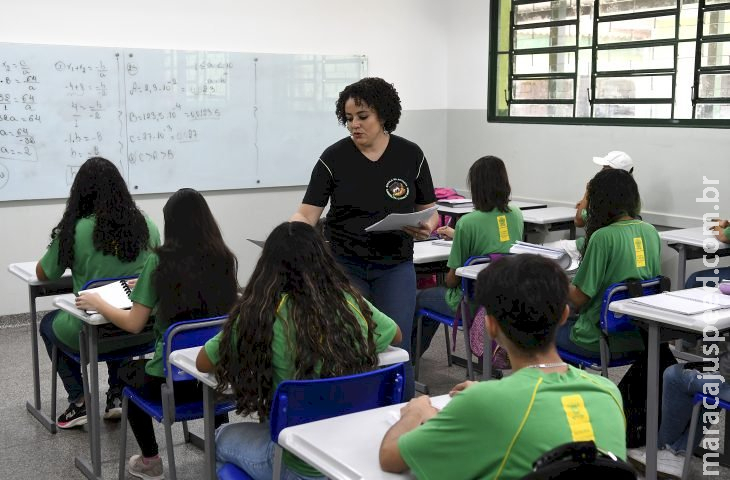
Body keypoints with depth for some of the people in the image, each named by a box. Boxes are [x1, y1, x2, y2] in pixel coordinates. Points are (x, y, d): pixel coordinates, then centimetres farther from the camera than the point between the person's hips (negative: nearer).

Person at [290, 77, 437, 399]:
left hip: (395, 267, 0)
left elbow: (429, 210, 5)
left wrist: (427, 226, -17)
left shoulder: (410, 155, -2)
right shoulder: (333, 158, -6)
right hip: (345, 267, 0)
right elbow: (306, 215, -9)